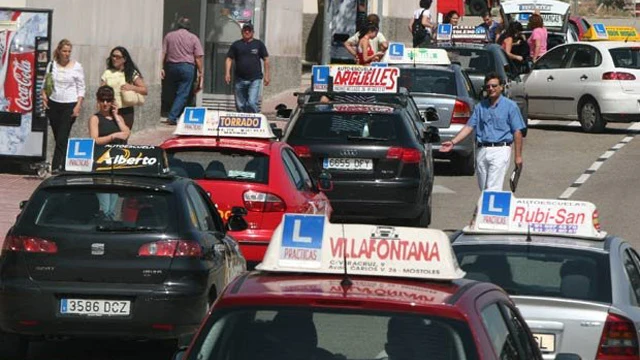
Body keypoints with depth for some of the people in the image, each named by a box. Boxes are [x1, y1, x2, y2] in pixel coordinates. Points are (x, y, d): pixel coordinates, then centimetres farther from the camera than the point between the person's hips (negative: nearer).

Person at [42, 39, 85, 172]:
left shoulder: (77, 67, -1)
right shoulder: (52, 65, 6)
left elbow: (81, 89, 0)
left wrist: (78, 105, -9)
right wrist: (44, 96, -5)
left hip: (69, 106, -3)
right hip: (53, 104, 3)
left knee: (62, 138, -11)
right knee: (57, 137, 6)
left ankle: (56, 167, -14)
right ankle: (62, 165, 14)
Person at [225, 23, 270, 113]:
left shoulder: (259, 44, 7)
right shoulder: (236, 45, 9)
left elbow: (266, 59, 10)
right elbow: (229, 59, 9)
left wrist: (267, 75, 3)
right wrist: (227, 73, -5)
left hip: (254, 79, -3)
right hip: (240, 79, 3)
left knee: (252, 103, -16)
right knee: (240, 105, 5)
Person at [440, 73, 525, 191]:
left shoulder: (510, 106, 2)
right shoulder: (480, 107, 15)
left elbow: (517, 132, -1)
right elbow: (469, 127, 11)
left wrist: (518, 156, -6)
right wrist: (453, 142, -1)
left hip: (500, 150, -5)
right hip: (482, 151, 5)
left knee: (493, 189, -15)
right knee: (484, 189, 7)